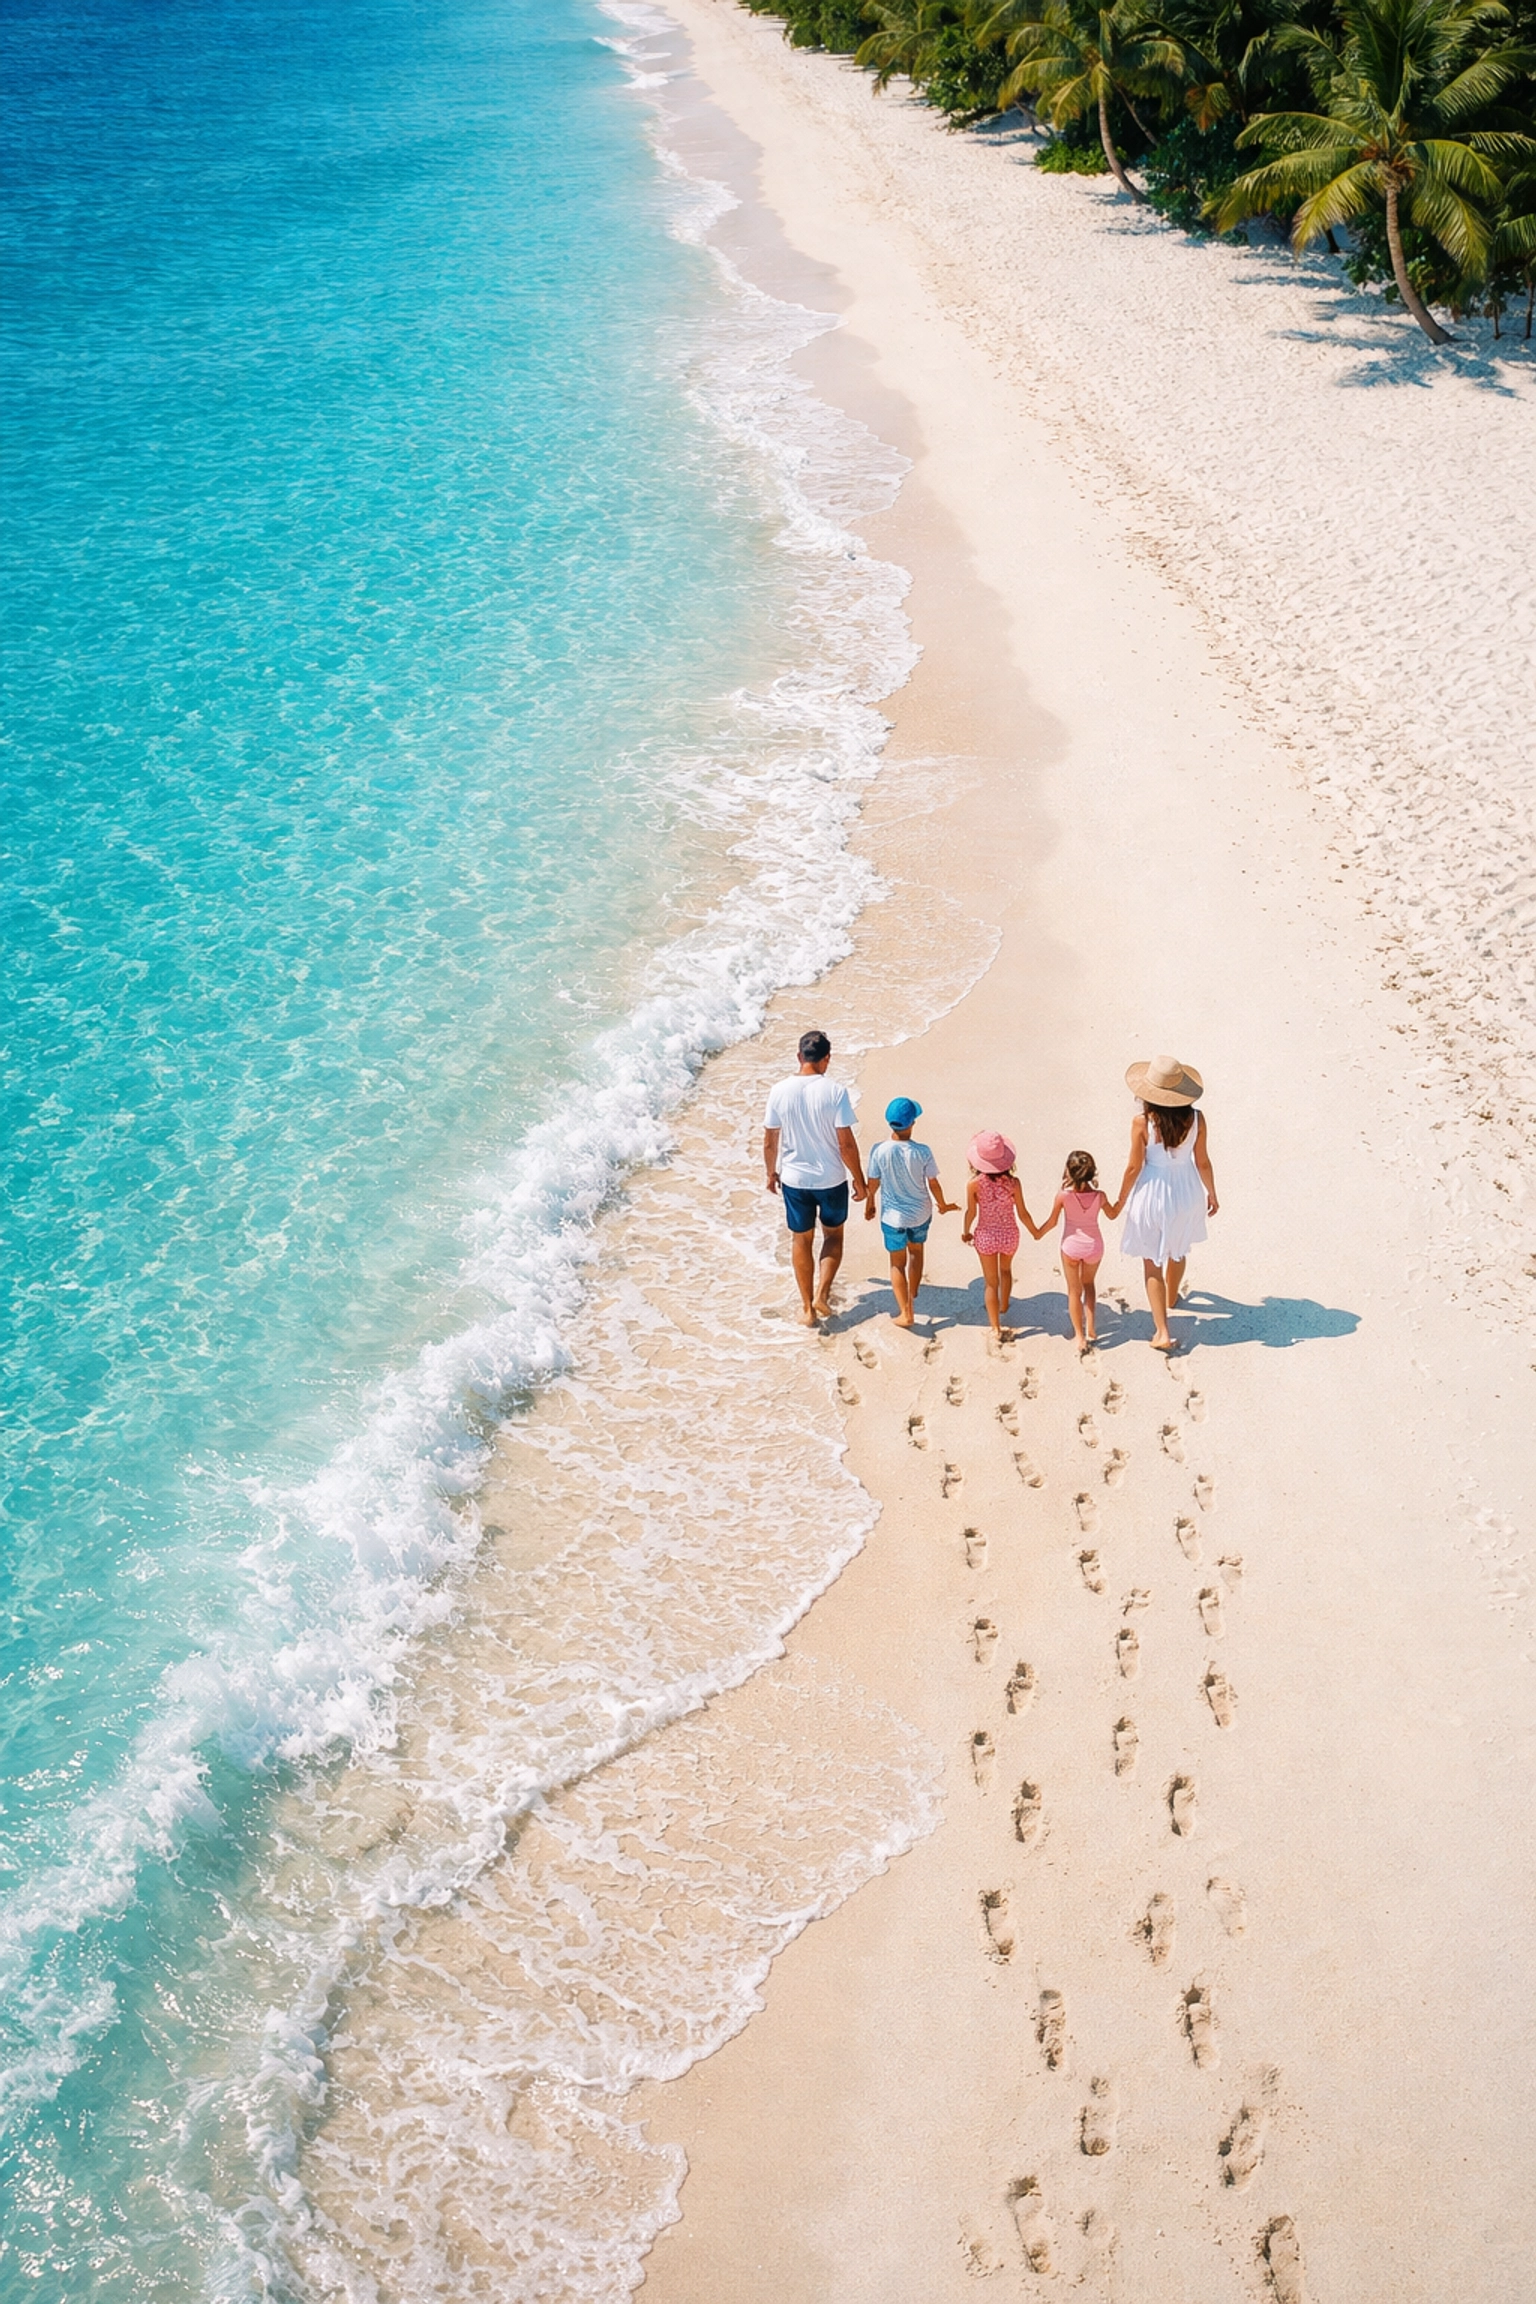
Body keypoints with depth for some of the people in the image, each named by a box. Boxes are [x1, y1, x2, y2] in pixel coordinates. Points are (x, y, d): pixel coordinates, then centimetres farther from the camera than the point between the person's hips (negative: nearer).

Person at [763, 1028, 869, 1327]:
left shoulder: (780, 1091, -10)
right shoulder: (835, 1091, -18)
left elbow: (769, 1141, -2)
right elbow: (846, 1143, -15)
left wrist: (771, 1172, 16)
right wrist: (859, 1179, -2)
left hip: (794, 1179, 2)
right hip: (832, 1179, -2)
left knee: (801, 1240, 17)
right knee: (833, 1235, 22)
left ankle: (807, 1307, 25)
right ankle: (822, 1293, 10)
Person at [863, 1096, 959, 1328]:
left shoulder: (879, 1151, -20)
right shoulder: (923, 1152, -20)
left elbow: (873, 1183, -8)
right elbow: (933, 1184, -8)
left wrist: (869, 1205, 13)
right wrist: (942, 1205, 12)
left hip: (893, 1216, -1)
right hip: (920, 1213, 1)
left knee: (898, 1263, 15)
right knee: (916, 1251, 29)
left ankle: (906, 1312, 15)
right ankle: (912, 1299, 43)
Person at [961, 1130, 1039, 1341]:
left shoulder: (974, 1184, -21)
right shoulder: (1012, 1183, -20)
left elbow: (971, 1213, -11)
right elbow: (1022, 1214, -12)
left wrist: (967, 1233, 9)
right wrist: (1036, 1233, 6)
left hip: (985, 1237, -1)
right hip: (1009, 1235, 1)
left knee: (991, 1282, 16)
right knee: (1006, 1270, 33)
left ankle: (996, 1328, 22)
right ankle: (1004, 1305, 55)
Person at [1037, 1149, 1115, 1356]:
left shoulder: (1063, 1195, -20)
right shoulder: (1100, 1196, -15)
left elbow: (1052, 1221, -8)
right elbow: (1112, 1214, 6)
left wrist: (1039, 1233, 11)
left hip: (1071, 1246, -2)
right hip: (1094, 1246, 2)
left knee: (1074, 1291, 15)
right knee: (1088, 1284, 27)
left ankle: (1080, 1338, 14)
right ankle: (1091, 1330, 23)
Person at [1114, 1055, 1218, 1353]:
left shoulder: (1142, 1123, -24)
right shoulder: (1196, 1119, -17)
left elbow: (1134, 1167, -14)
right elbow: (1203, 1162, -6)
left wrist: (1121, 1201, 2)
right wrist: (1211, 1194, 11)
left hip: (1152, 1193, -3)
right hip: (1186, 1191, 3)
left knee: (1152, 1262, 11)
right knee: (1178, 1250, 30)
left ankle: (1162, 1332, 8)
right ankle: (1171, 1297, 56)